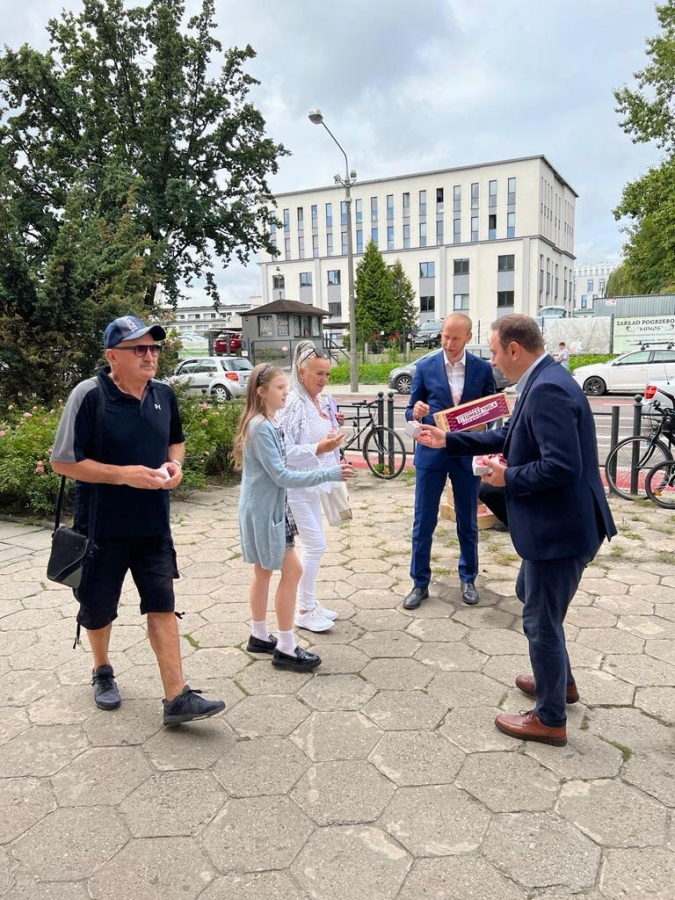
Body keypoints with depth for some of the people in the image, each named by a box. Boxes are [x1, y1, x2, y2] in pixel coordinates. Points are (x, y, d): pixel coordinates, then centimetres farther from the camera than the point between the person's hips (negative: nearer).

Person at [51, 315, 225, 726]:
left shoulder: (164, 394, 0)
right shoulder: (90, 395, -17)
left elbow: (176, 440, 17)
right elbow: (63, 461, -15)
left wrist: (175, 465, -6)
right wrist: (123, 474, -24)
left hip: (153, 524, 4)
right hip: (102, 526, -3)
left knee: (162, 605, 1)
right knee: (99, 607, 15)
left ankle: (177, 697, 6)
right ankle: (103, 672, 42)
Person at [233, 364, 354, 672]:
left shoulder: (267, 423, 9)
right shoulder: (261, 427, -21)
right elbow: (281, 476, -23)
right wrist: (328, 474, -24)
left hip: (270, 508, 10)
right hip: (264, 510, -10)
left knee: (264, 571, 17)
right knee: (292, 570, -6)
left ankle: (259, 636, 30)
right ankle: (286, 648, 3)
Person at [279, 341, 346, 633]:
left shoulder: (320, 402, 6)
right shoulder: (293, 404, -19)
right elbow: (284, 451, -24)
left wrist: (334, 428, 0)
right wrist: (319, 449, -30)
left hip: (311, 484, 9)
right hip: (295, 486, -9)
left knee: (314, 545, 15)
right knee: (315, 546, -4)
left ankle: (310, 603, 28)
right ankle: (303, 612, 10)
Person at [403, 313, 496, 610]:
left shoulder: (482, 368, 0)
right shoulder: (425, 367, -1)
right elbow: (410, 413, 1)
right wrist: (416, 413, -22)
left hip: (467, 453, 1)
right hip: (431, 452, 0)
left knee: (468, 522, 11)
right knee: (423, 522, 5)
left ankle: (468, 579, 29)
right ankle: (420, 583, 18)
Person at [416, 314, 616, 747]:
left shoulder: (547, 389, -25)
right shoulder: (543, 382, 8)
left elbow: (562, 465, -31)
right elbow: (510, 437, 17)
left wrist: (509, 478, -16)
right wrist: (448, 440, 15)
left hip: (559, 526, -11)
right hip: (554, 522, 11)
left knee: (541, 621, 5)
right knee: (531, 597, 28)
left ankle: (550, 719, 25)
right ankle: (560, 680, 47)